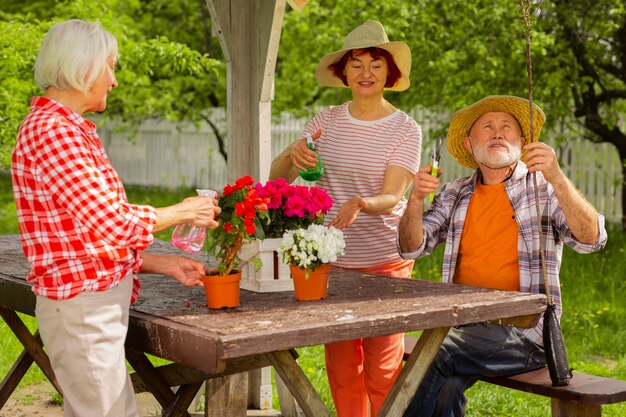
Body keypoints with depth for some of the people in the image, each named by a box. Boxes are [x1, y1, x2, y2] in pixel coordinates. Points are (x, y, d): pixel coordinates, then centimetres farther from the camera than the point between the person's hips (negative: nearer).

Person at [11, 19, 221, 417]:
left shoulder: (70, 130, 14)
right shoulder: (51, 131, -16)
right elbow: (110, 222, -19)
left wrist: (163, 264, 13)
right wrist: (184, 211, -5)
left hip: (100, 305, 10)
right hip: (83, 309, -10)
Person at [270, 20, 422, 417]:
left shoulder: (405, 129, -4)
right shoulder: (327, 120, 4)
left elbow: (392, 197, -15)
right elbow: (276, 178, 0)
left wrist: (359, 203, -36)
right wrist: (292, 154, -22)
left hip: (384, 263, -3)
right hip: (330, 259, 3)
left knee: (383, 371, 0)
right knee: (341, 367, 10)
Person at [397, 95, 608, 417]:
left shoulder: (544, 189, 4)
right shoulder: (454, 195, 16)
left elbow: (591, 239, -11)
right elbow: (412, 248, 7)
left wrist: (556, 178, -25)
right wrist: (416, 200, -12)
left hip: (524, 330, -3)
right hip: (463, 325, 3)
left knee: (434, 357, -27)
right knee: (445, 386, -26)